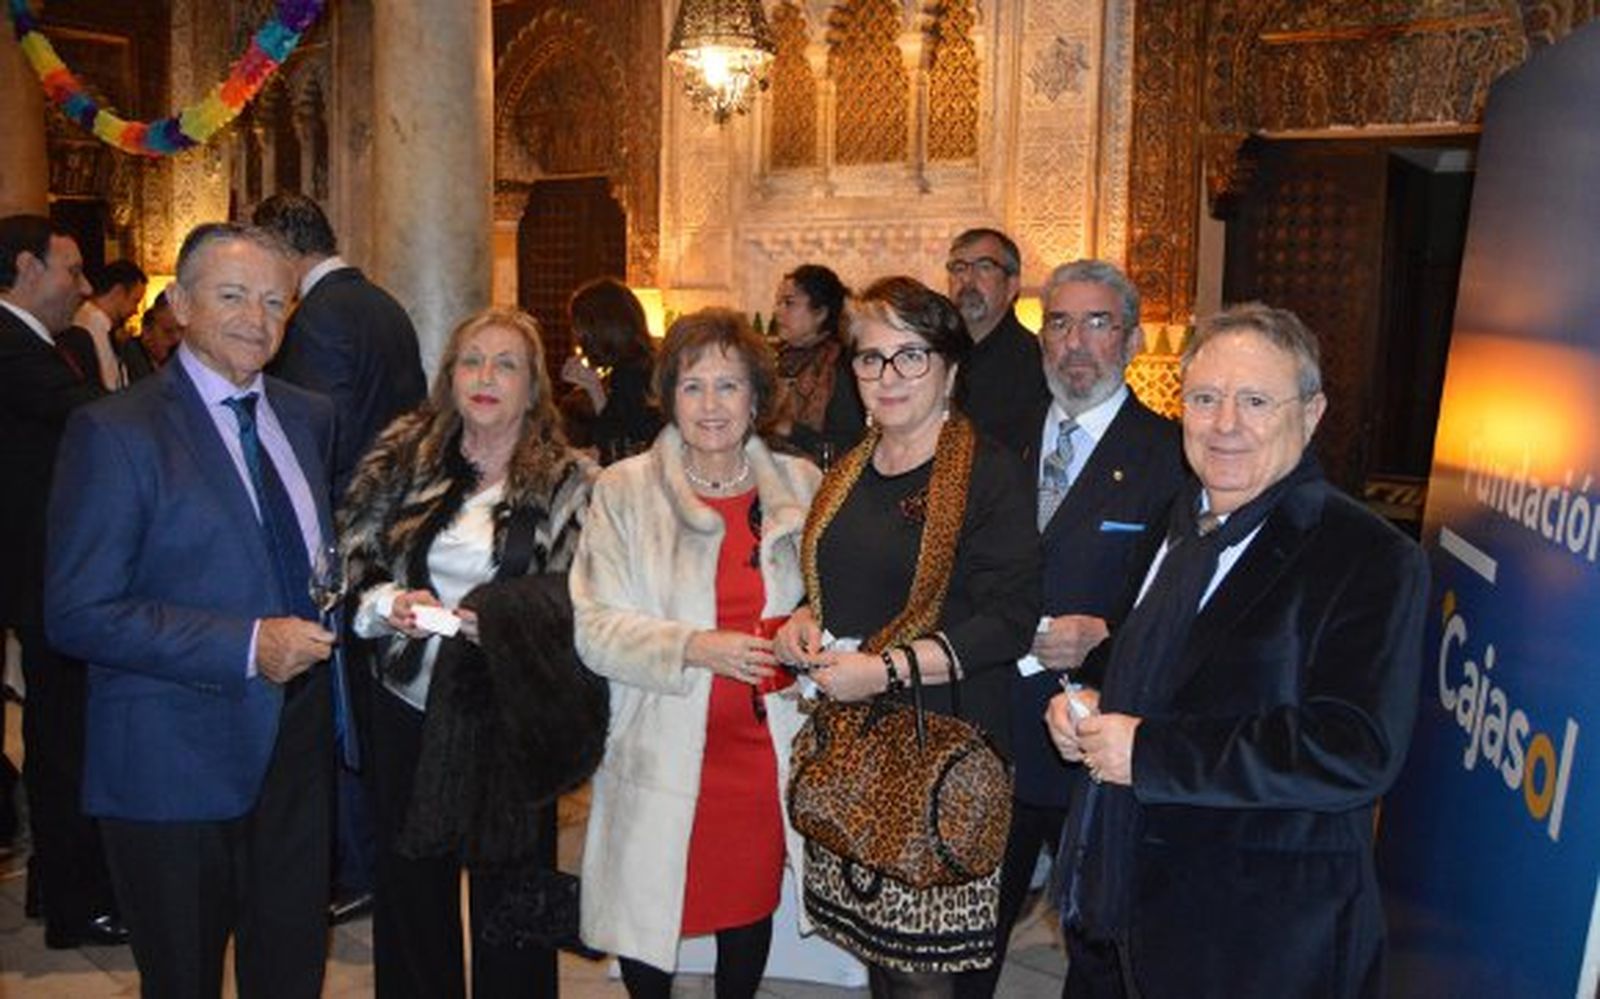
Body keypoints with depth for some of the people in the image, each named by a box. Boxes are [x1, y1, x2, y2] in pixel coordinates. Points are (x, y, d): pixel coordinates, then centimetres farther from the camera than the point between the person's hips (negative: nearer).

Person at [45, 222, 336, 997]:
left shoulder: (309, 418, 7)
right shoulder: (114, 431, -12)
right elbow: (78, 613, -17)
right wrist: (246, 646, -22)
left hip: (297, 751, 5)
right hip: (177, 766, -5)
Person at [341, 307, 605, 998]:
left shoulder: (566, 480, -3)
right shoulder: (401, 455, 6)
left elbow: (573, 597, -10)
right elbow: (349, 555, 6)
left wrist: (494, 616, -23)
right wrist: (388, 603, -11)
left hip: (508, 714, -3)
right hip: (409, 705, 3)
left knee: (508, 894, 8)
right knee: (410, 886, 16)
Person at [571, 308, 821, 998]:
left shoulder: (800, 485, 5)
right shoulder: (623, 490, -3)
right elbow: (596, 629, -8)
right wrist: (694, 648, -22)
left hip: (766, 748, 2)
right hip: (663, 751, -2)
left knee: (750, 905, 14)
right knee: (649, 911, 6)